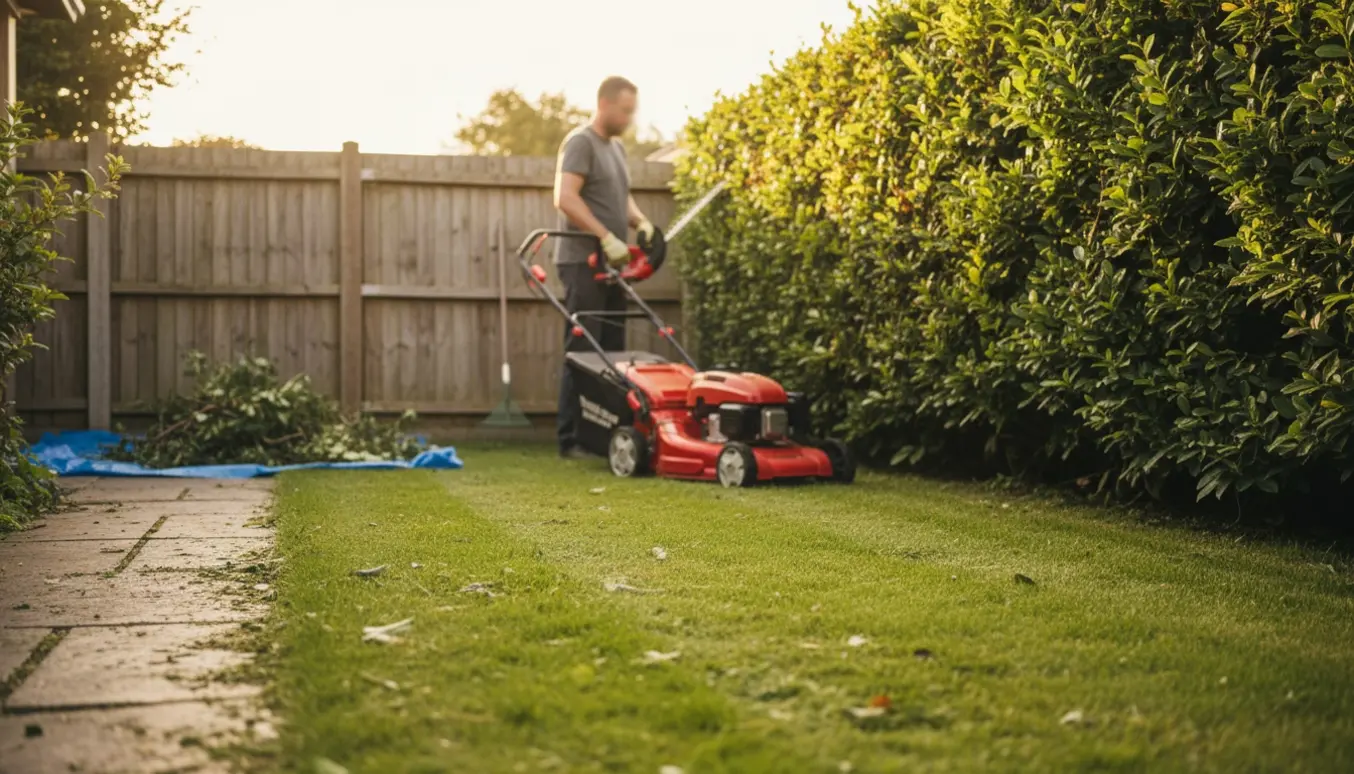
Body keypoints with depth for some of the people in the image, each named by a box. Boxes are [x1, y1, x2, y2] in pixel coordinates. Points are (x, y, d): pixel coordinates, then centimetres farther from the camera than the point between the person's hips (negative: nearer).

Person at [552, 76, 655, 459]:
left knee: (611, 353, 9)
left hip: (611, 265, 9)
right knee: (582, 352, -9)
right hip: (584, 262, -9)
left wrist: (640, 221, 4)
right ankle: (572, 440, -6)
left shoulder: (617, 148, 20)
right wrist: (606, 237, -22)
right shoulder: (580, 143, -8)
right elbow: (565, 198, -19)